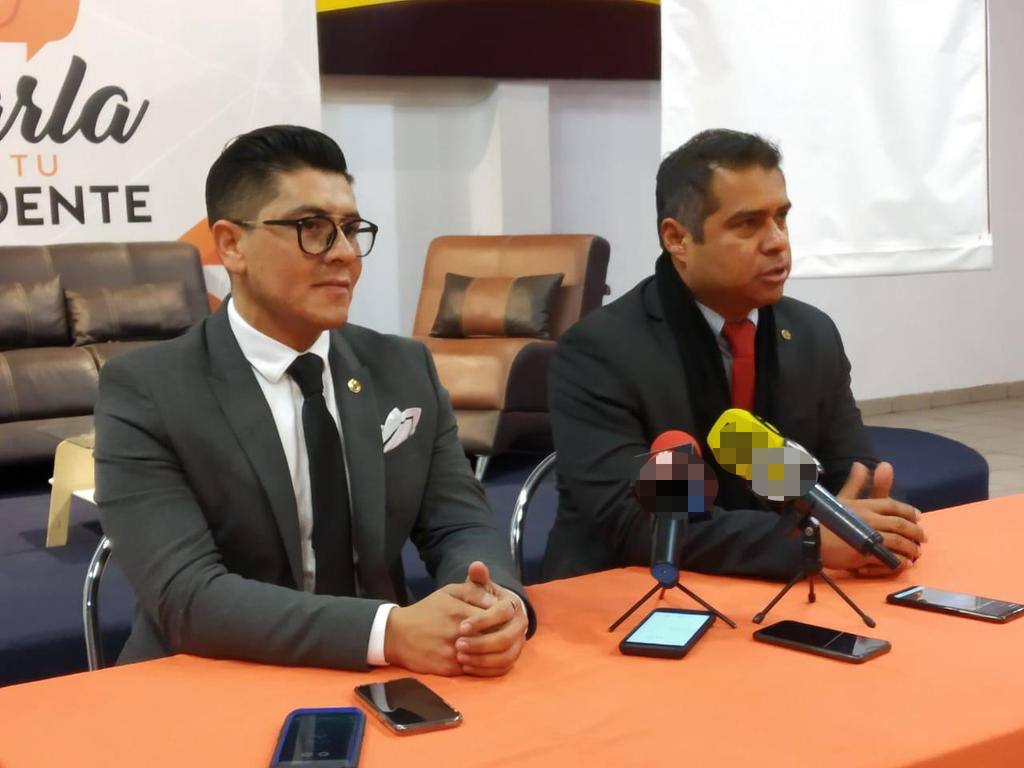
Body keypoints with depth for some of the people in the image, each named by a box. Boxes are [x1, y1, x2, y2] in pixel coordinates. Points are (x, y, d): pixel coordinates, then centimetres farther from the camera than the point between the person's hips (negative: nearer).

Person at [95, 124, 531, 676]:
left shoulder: (406, 370, 5)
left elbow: (459, 525, 2)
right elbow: (188, 597, -18)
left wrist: (497, 601, -21)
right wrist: (390, 631, -29)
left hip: (377, 690, 4)